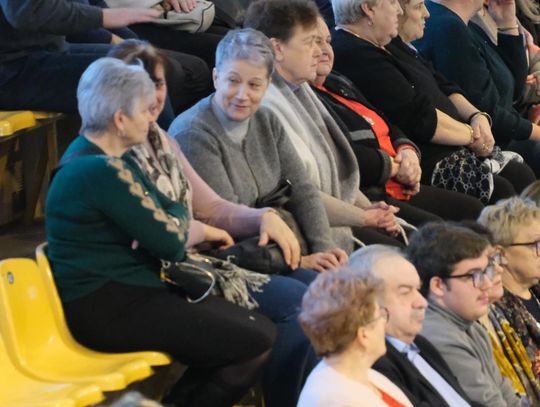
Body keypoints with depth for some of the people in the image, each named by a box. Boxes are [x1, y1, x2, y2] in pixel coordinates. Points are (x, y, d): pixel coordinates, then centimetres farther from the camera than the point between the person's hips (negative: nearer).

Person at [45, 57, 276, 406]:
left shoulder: (101, 156, 12)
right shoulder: (103, 171, -21)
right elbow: (172, 243, -17)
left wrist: (173, 220, -10)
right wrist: (180, 215, 5)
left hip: (124, 290, 11)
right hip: (107, 309, -11)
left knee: (260, 328, 4)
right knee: (258, 343, -15)